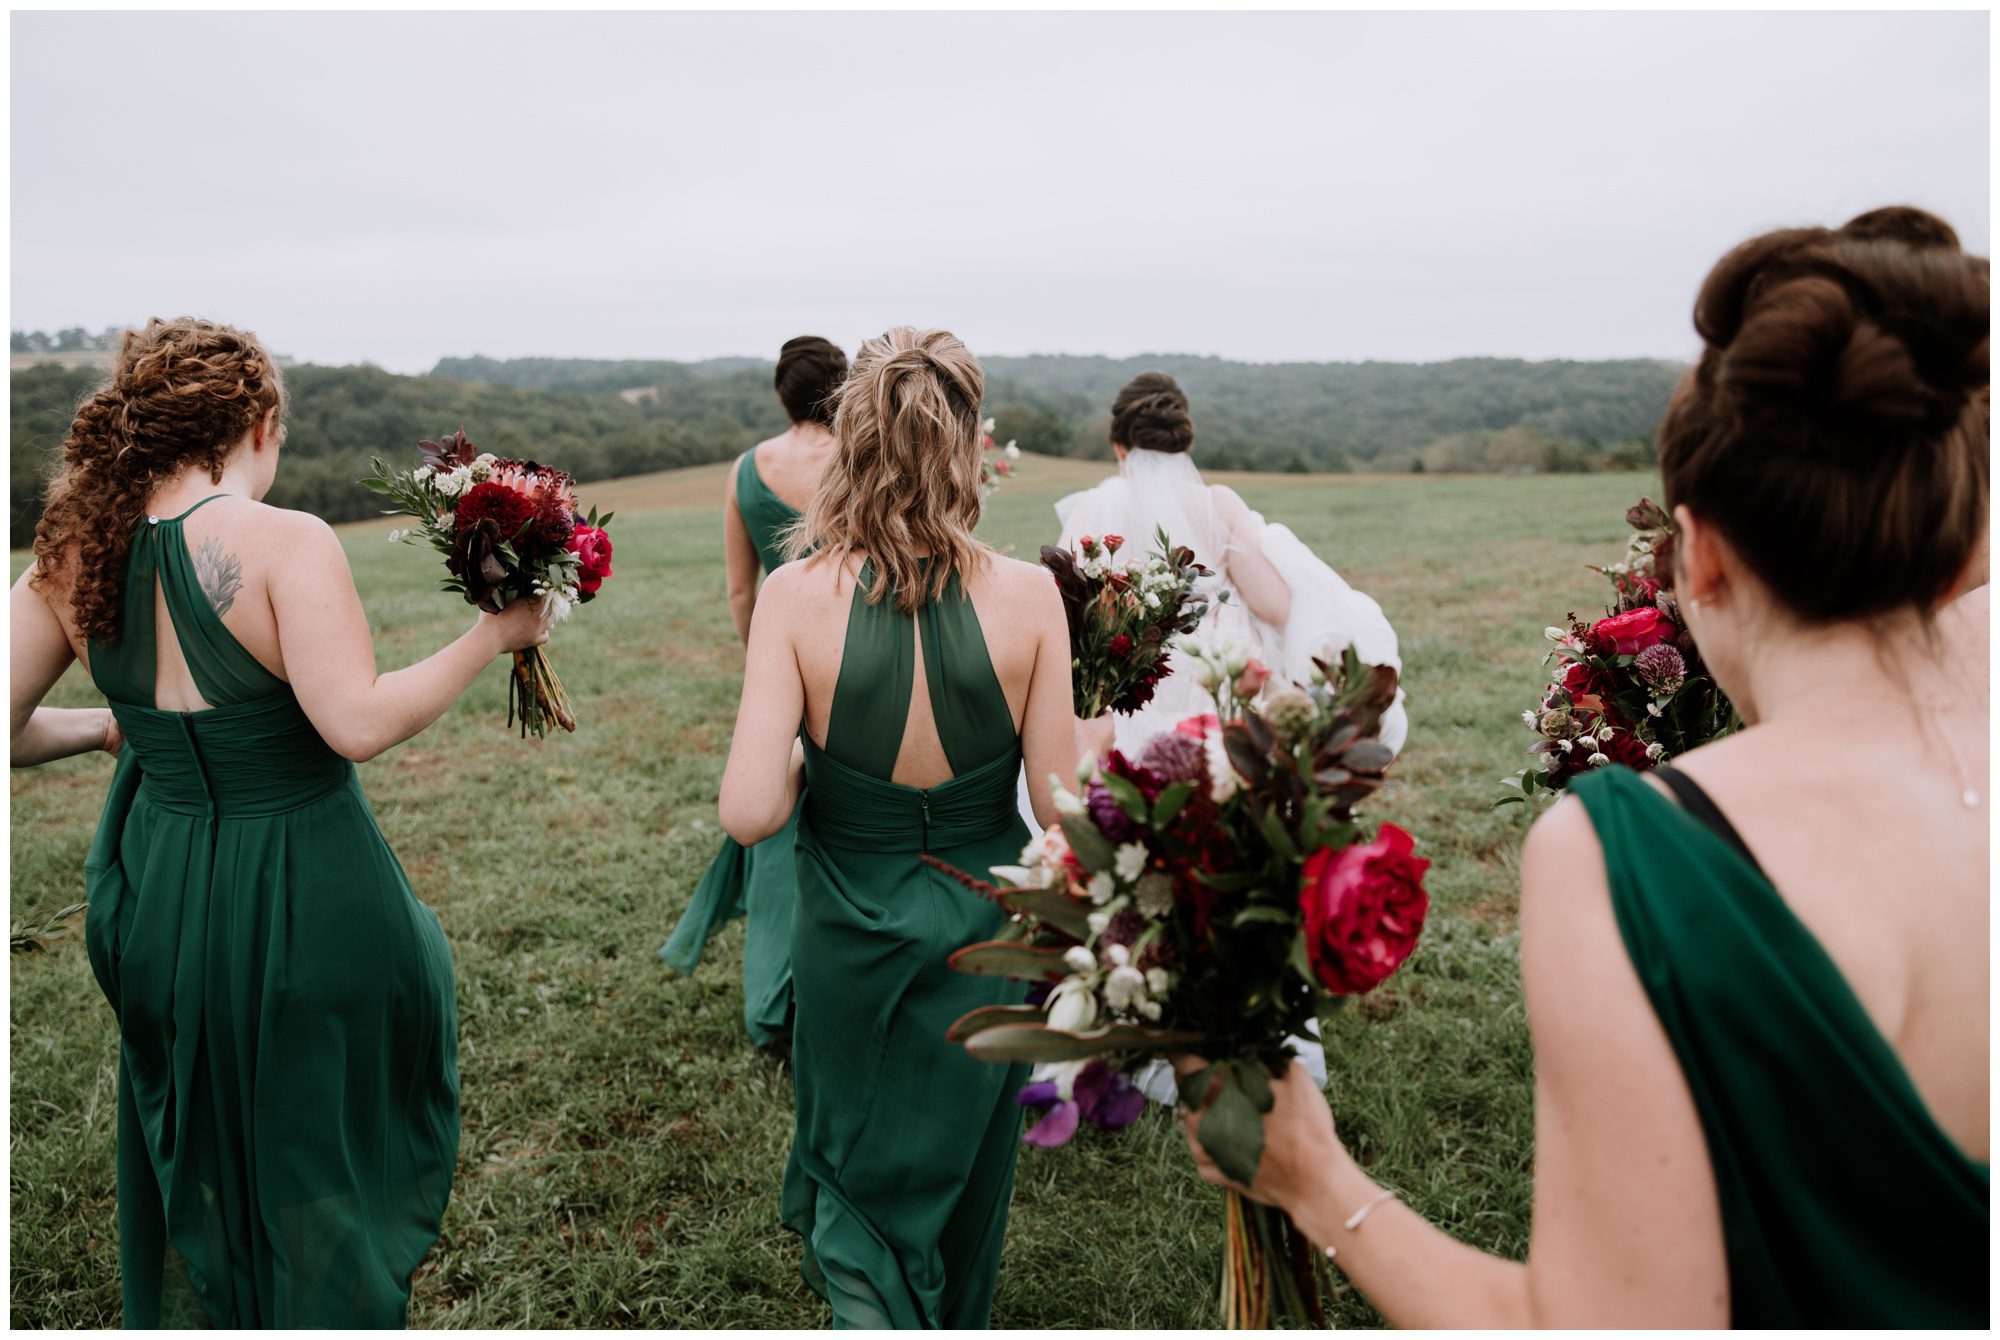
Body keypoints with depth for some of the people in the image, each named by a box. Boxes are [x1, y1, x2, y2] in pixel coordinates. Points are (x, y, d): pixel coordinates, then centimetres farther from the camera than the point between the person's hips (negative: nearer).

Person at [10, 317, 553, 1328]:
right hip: (302, 905, -6)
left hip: (158, 900, 6)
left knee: (192, 1168, 29)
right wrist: (493, 634, -19)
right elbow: (360, 724, -29)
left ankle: (192, 1318, 50)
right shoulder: (285, 542, -21)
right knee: (322, 1166, 19)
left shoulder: (75, 557, -3)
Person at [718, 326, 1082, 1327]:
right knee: (962, 1163, 28)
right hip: (982, 930, 1)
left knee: (857, 1153, 27)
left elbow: (748, 813, -22)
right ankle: (956, 1319, 51)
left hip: (849, 929, -1)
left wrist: (806, 757, -2)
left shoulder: (796, 595, -19)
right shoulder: (1026, 594, -18)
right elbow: (1058, 806, -12)